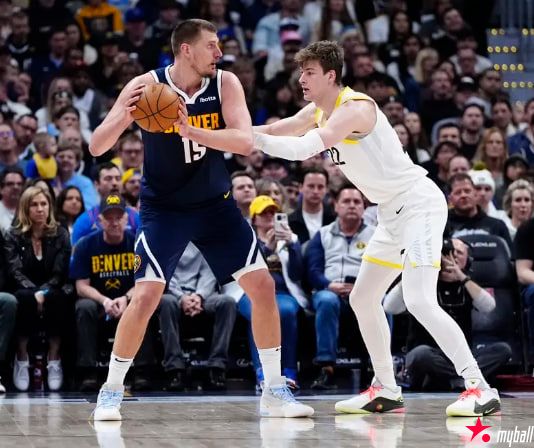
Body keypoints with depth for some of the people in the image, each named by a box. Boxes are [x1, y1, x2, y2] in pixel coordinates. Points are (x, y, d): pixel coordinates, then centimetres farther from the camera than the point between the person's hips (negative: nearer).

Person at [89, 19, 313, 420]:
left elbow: (245, 142, -23)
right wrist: (122, 117, -37)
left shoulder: (225, 84, -10)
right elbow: (97, 148, -16)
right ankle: (111, 392, 1)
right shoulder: (147, 86, -16)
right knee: (146, 296, -16)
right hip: (164, 208, -3)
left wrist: (190, 130, -37)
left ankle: (275, 391, 10)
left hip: (216, 203, 3)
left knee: (263, 285, -2)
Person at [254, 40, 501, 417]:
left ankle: (481, 389, -22)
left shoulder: (354, 108, -21)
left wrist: (250, 137, -29)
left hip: (419, 203, -11)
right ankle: (387, 392, 23)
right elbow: (275, 132, 13)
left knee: (419, 301, -22)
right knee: (363, 300, 14)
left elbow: (303, 149, -32)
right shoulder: (318, 112, 9)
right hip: (395, 214, 11)